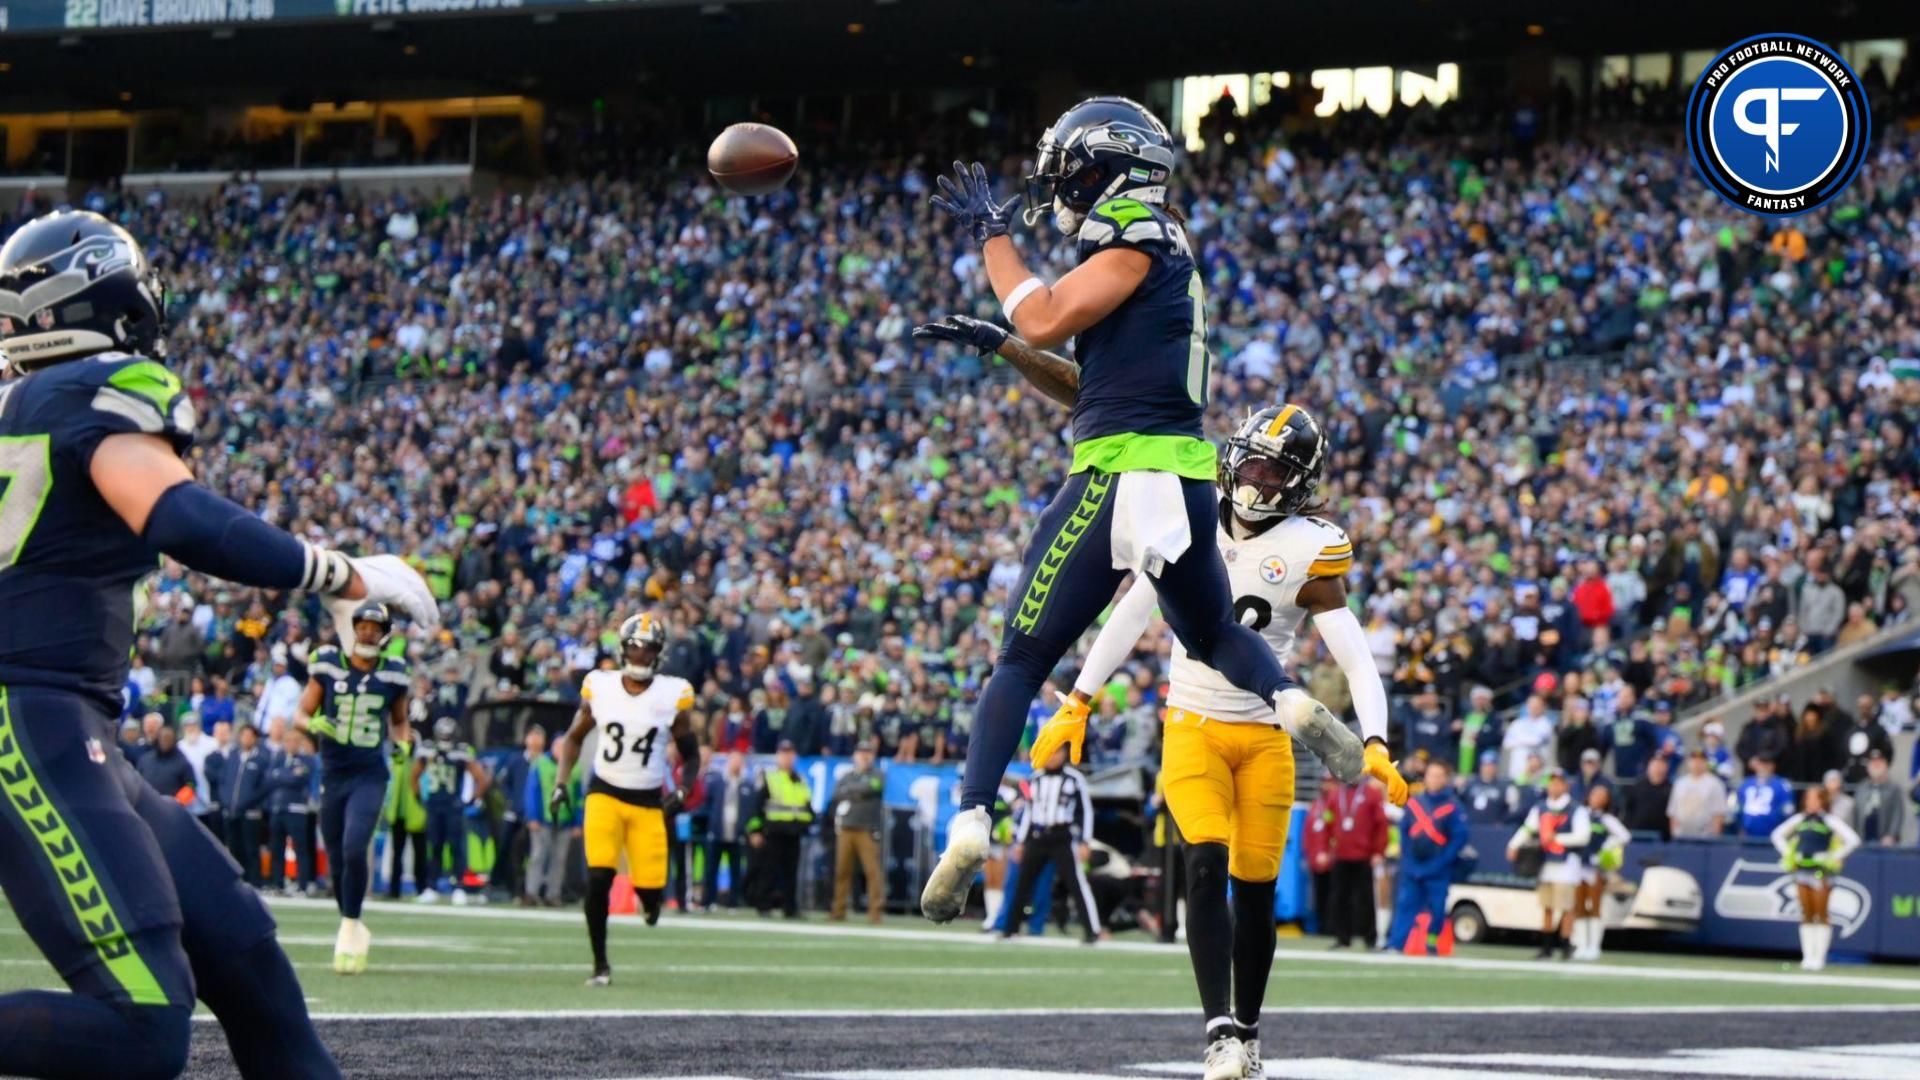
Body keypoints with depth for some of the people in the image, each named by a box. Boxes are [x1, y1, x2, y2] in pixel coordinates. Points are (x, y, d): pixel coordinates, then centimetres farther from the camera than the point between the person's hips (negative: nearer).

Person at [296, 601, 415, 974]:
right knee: (337, 861, 7)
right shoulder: (327, 666, -1)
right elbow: (301, 714, 4)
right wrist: (315, 724, -17)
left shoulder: (393, 674, 2)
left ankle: (349, 932, -9)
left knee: (355, 849, -21)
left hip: (370, 775, -2)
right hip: (333, 775, 2)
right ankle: (353, 931, 26)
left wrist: (402, 743, -2)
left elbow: (400, 720, 18)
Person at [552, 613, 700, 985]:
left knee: (649, 890, -4)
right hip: (605, 794, 0)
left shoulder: (673, 695, -7)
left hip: (649, 801, 0)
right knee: (599, 878, -16)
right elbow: (574, 737, 11)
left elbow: (690, 755, 3)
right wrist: (561, 784, 1)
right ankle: (600, 964, -2)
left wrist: (681, 793, -12)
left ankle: (654, 895, 37)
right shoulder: (599, 687, -4)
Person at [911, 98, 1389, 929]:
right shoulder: (1166, 253, 20)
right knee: (1214, 636, 26)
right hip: (1185, 478, 8)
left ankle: (970, 827, -12)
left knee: (1022, 659, -4)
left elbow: (1045, 323, -15)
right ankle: (1295, 707, -4)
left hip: (1124, 476, -8)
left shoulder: (1137, 237, -7)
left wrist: (993, 239, -3)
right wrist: (997, 347, 23)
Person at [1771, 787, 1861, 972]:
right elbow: (1777, 835, 22)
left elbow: (1853, 840, -7)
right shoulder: (1799, 820, 11)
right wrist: (1788, 853, 9)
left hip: (1821, 872, -4)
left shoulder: (1830, 821, -2)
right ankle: (1807, 956, 5)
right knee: (1806, 916, 4)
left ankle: (1819, 957, -2)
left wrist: (1834, 857, -8)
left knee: (1821, 916, -3)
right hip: (1802, 870, 4)